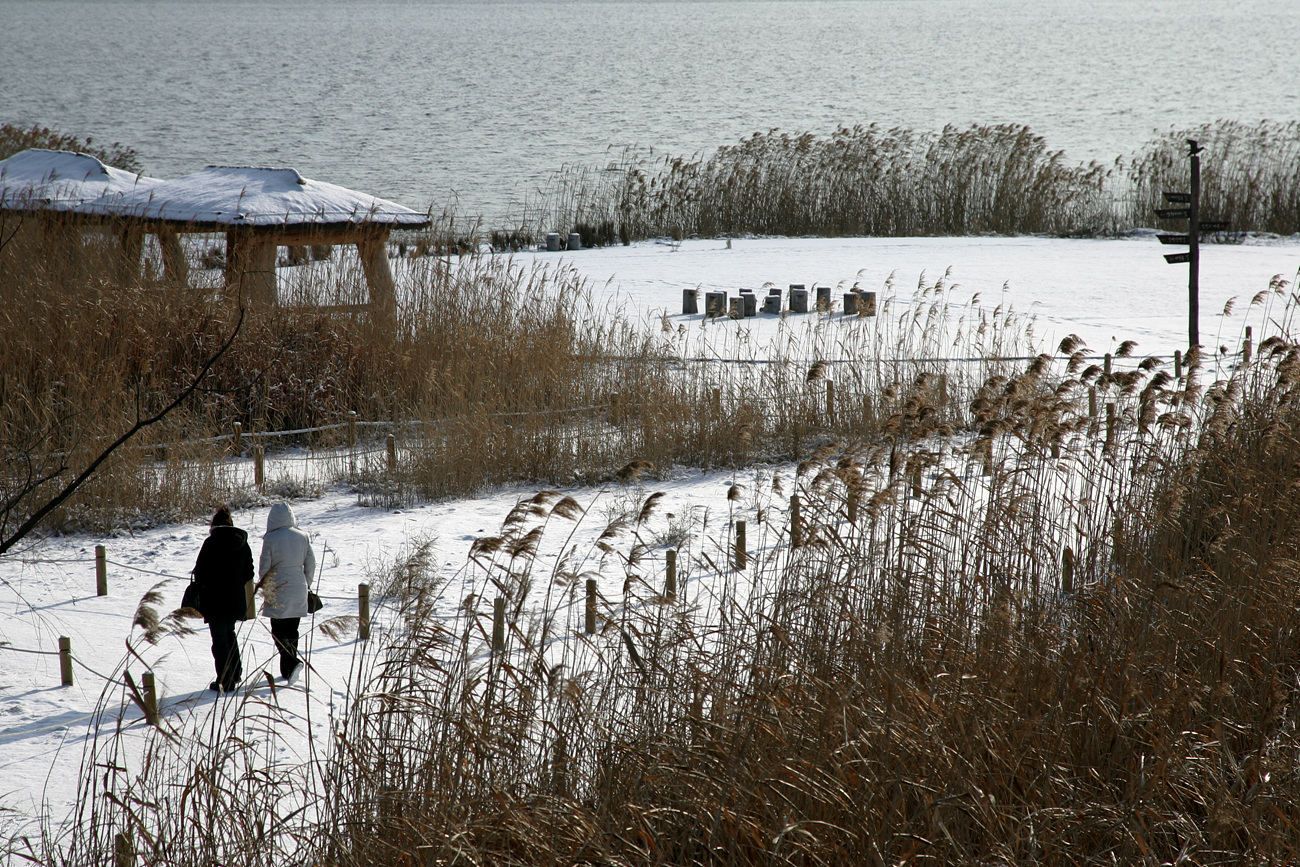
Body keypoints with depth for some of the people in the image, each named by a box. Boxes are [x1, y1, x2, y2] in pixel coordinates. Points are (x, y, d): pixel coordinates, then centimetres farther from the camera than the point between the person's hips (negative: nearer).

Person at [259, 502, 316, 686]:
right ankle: (287, 670, 21)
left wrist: (265, 589, 8)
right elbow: (311, 564, 5)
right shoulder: (302, 537, -1)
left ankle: (293, 663, -21)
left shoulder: (270, 539, -13)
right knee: (292, 631, 15)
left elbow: (264, 567, -8)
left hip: (278, 592, -5)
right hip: (298, 591, 5)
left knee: (279, 632, 0)